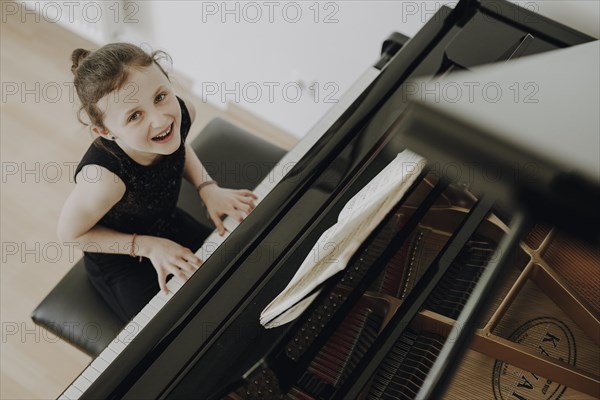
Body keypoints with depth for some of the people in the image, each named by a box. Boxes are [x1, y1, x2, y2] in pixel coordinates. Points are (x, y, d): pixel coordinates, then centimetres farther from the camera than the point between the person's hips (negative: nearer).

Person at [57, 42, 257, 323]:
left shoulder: (183, 112, -25)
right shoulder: (105, 178, -43)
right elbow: (69, 233, -22)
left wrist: (207, 188, -14)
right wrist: (148, 246, -22)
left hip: (169, 223, 6)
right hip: (120, 260, -5)